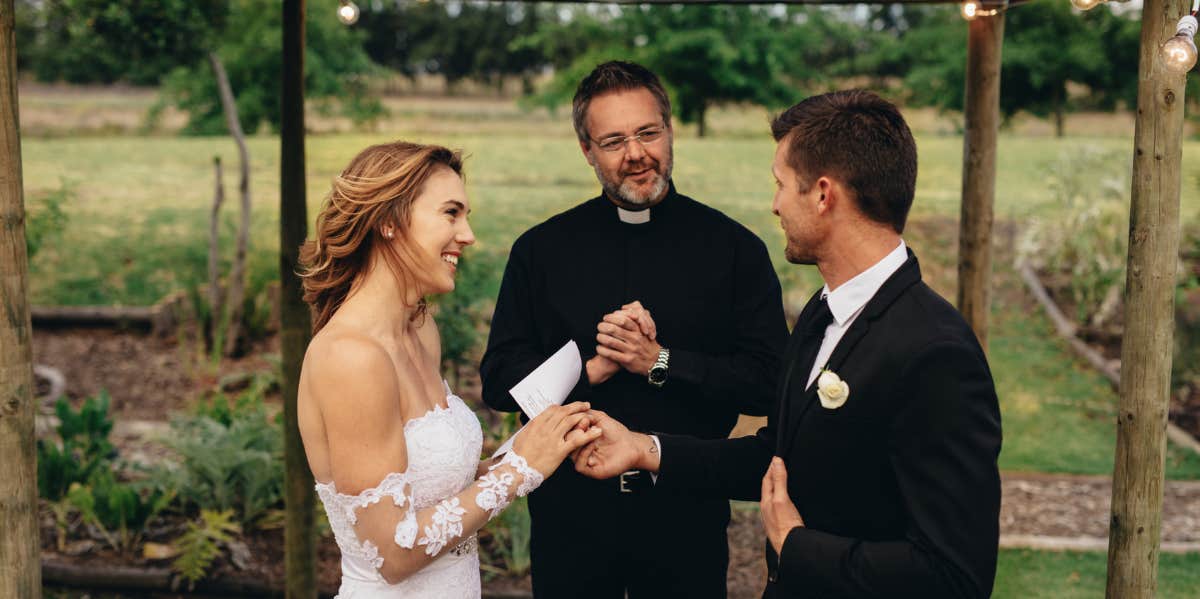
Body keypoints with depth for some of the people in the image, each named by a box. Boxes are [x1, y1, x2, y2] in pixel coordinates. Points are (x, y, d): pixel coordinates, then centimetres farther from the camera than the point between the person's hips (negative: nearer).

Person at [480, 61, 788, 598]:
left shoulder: (734, 248, -3)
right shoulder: (540, 250, 1)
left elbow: (769, 381, -8)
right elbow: (498, 379, -2)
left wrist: (659, 362, -17)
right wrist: (591, 370, -16)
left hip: (688, 512, -1)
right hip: (570, 509, 1)